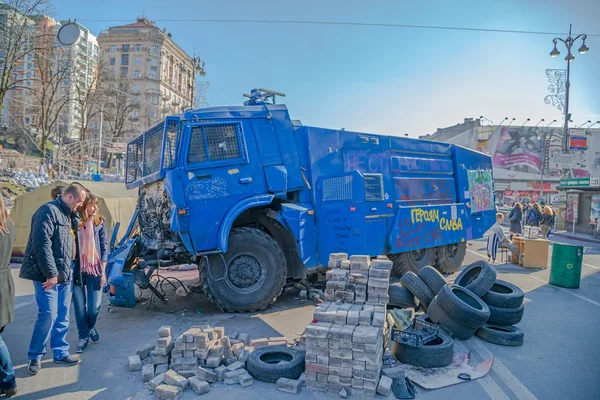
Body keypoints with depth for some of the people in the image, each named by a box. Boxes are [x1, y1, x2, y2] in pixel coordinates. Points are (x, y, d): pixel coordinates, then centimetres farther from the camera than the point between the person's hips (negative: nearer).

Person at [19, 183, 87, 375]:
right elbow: (41, 244, -22)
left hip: (63, 274, 9)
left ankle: (60, 353, 22)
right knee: (48, 314, -6)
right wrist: (50, 273, -21)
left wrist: (65, 271, 17)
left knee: (62, 316, 12)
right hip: (48, 275, -9)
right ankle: (34, 356, 12)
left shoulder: (67, 214, 15)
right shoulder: (49, 211, -14)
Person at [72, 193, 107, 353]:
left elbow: (104, 247, 2)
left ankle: (91, 327, 34)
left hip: (94, 269, 1)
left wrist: (103, 272, -1)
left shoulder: (99, 223, -1)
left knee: (94, 305, 3)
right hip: (77, 270, -1)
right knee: (79, 306, 6)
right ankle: (83, 336, 25)